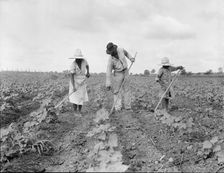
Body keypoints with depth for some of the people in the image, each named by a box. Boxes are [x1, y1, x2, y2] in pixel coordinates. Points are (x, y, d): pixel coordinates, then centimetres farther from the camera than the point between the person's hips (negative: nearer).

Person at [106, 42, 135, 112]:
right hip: (118, 74, -3)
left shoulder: (120, 50, -13)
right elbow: (109, 71, -21)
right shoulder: (111, 59, -22)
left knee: (126, 89, 4)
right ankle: (118, 108, -1)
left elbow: (126, 53, 14)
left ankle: (128, 107, 10)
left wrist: (131, 58, -2)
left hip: (125, 72, 3)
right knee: (117, 91, -6)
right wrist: (108, 84, -23)